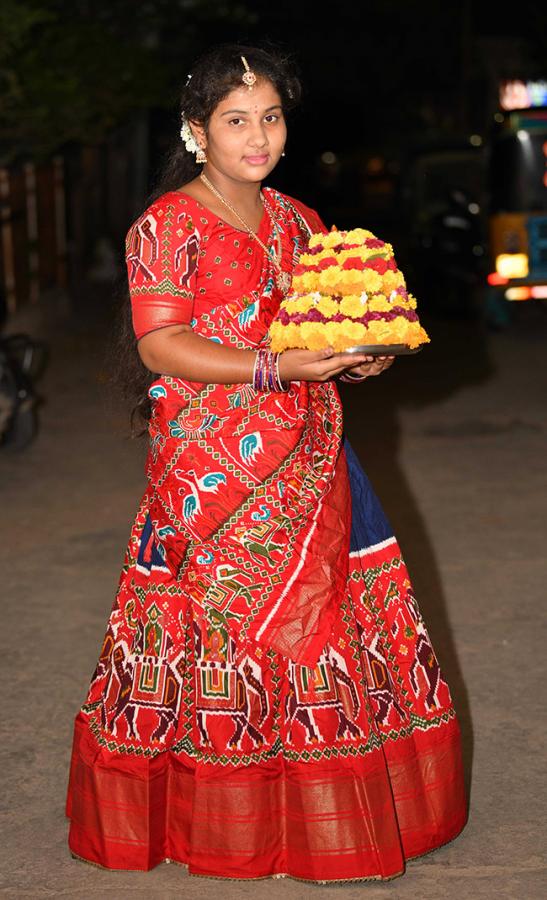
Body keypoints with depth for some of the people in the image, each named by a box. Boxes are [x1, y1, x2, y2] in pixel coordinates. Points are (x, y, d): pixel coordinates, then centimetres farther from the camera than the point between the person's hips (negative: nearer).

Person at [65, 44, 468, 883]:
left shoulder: (298, 221, 15)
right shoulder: (167, 225, -5)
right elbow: (159, 345, -14)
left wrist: (357, 361, -3)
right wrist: (274, 368, -23)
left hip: (308, 460, 6)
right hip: (214, 462, -6)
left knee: (332, 612, 6)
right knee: (223, 624, -3)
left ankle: (316, 809, 21)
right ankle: (224, 823, 12)